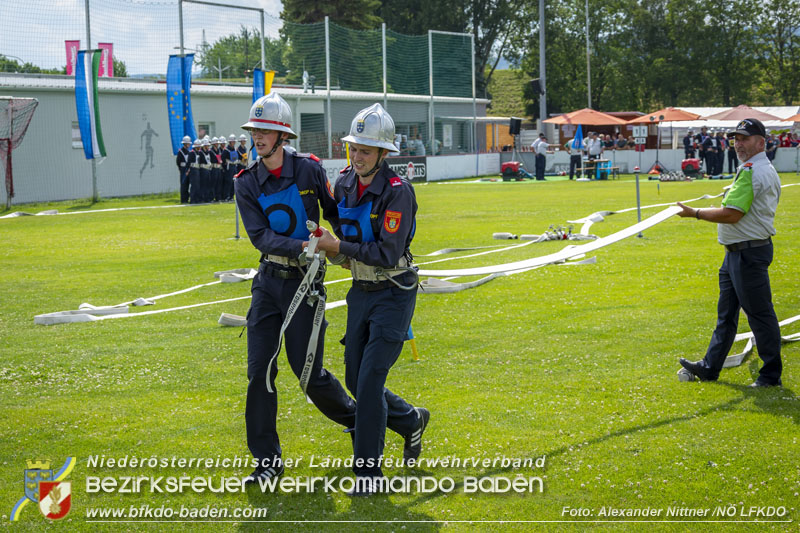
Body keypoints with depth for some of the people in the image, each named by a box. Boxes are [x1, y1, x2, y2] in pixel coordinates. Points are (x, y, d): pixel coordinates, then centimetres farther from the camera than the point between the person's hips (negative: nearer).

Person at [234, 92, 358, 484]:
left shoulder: (309, 170, -7)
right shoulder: (247, 183, -1)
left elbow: (334, 213, 7)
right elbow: (260, 236, -12)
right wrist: (302, 247, -25)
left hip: (304, 279, -3)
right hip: (269, 279, 3)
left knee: (308, 371, -2)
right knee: (260, 371, -1)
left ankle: (353, 415, 28)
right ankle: (267, 460, 8)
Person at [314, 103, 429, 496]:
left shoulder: (397, 191, -20)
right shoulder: (344, 183, 1)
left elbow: (388, 254, -24)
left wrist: (339, 246, -21)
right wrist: (328, 245, 2)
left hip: (393, 294, -7)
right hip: (360, 291, 7)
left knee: (370, 381, -11)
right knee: (356, 379, 12)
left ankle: (368, 470, -1)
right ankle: (411, 421, 37)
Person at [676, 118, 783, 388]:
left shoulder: (751, 171, -19)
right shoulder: (768, 170, 15)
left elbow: (731, 214, -23)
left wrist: (695, 213, -14)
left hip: (749, 252, -11)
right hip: (737, 252, 11)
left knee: (760, 314, -3)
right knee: (726, 314, 16)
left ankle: (771, 374, 4)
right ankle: (710, 368, 24)